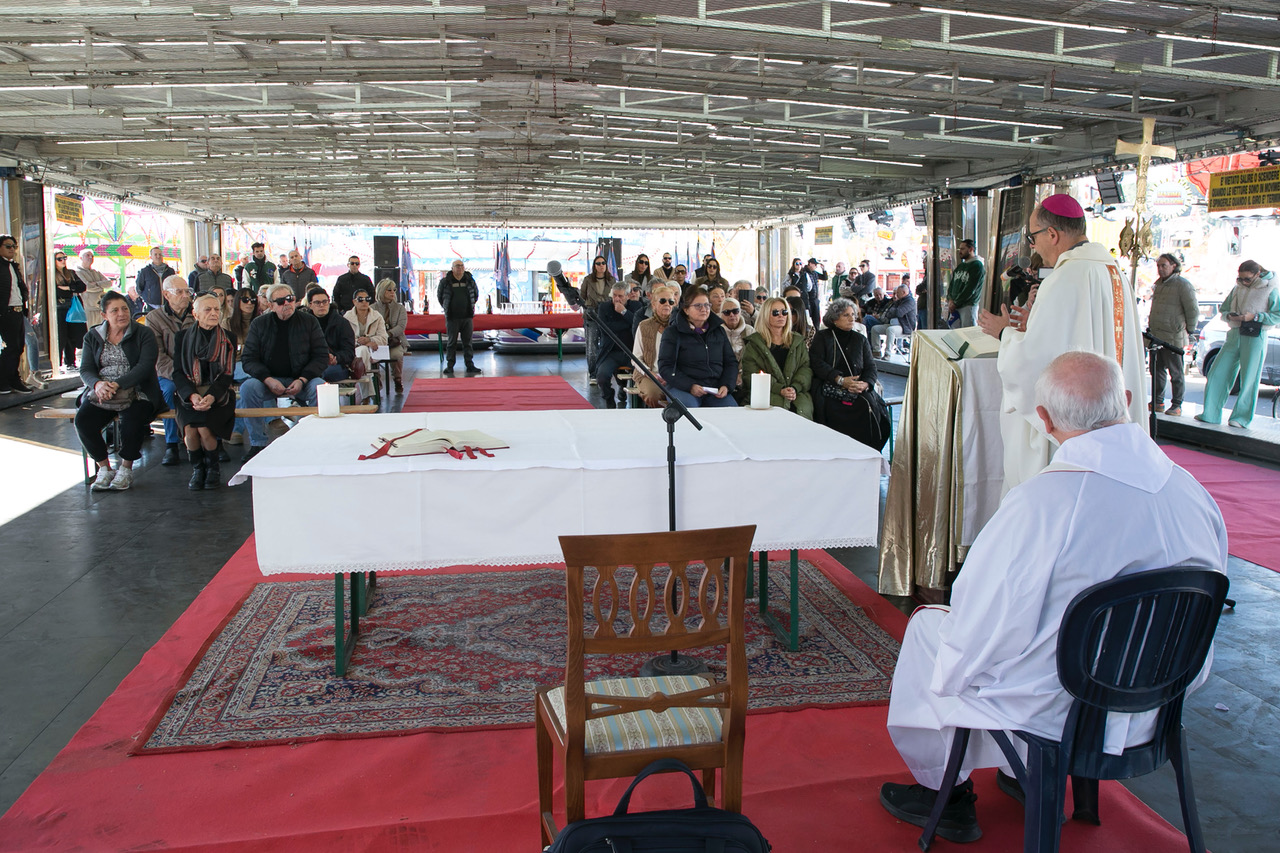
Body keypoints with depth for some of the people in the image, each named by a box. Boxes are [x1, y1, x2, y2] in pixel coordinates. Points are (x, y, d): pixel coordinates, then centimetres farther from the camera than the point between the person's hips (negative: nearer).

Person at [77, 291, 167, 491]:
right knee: (82, 420, -24)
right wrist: (97, 384, -19)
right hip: (100, 394, 4)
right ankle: (104, 469, -5)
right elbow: (85, 369, 5)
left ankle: (126, 469, -9)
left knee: (131, 421, -33)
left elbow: (145, 366, -11)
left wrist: (117, 384, -24)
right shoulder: (93, 337, 13)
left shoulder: (144, 334, 1)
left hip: (136, 394, -3)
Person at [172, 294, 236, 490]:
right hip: (189, 395, 1)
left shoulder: (228, 339, 7)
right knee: (190, 428, -27)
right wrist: (192, 395, -17)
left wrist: (211, 396, -18)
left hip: (217, 395, -1)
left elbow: (228, 374, 0)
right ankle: (197, 469, 0)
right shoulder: (183, 336, 8)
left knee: (204, 427, -27)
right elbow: (178, 372, 2)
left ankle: (213, 467, 2)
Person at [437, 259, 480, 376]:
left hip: (467, 317, 2)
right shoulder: (445, 281, -1)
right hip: (452, 317, -2)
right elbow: (439, 295, 14)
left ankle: (470, 365, 9)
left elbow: (476, 294, 22)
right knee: (452, 342, 1)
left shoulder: (470, 280, 6)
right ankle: (450, 366, 8)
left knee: (467, 342, 5)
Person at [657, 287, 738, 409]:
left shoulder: (719, 330, 18)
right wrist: (690, 386, -16)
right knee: (688, 408, -37)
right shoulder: (672, 332, 4)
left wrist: (726, 385, -2)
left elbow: (731, 362, 19)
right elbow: (665, 367, -3)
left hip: (716, 389, 4)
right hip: (682, 388, -4)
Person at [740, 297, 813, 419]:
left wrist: (795, 388, -10)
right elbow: (751, 375, -1)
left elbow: (806, 368, 11)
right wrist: (780, 390, -13)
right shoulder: (754, 344, 9)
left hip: (798, 396, 3)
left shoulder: (798, 341, 20)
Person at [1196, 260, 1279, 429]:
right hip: (1233, 335, 5)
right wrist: (1229, 316, -4)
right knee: (1217, 373, 0)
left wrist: (1254, 316, -17)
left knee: (1249, 379, -3)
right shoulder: (1237, 289, 14)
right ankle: (1210, 414, 5)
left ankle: (1241, 417, 4)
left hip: (1255, 337, -5)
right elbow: (1223, 310, 18)